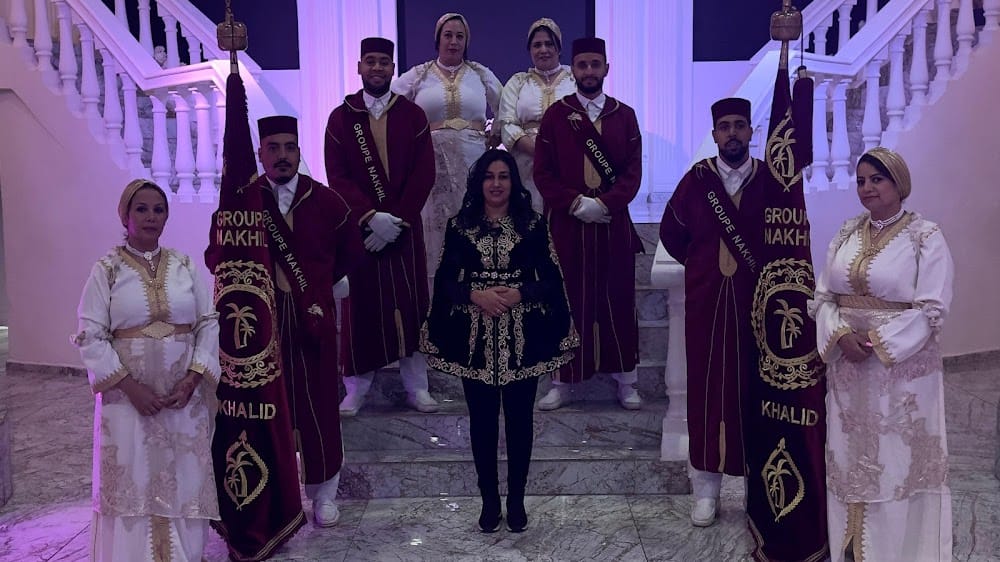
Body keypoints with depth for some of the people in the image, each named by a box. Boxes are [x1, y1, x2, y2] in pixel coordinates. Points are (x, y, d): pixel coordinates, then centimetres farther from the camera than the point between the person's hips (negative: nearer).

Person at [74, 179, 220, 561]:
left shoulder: (185, 266, 5)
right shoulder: (106, 270, -2)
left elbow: (209, 324, 3)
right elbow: (90, 336, -5)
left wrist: (193, 378, -9)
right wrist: (130, 385, -13)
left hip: (184, 396, 2)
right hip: (129, 396, -2)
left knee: (184, 484, 8)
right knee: (132, 484, 5)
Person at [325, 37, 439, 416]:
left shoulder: (413, 115, 4)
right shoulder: (340, 118, 3)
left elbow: (424, 175, -2)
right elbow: (337, 177, -4)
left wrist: (396, 220, -11)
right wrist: (370, 217, -17)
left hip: (405, 227, 1)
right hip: (358, 227, 0)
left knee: (410, 303, 4)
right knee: (360, 304, 2)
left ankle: (415, 385, 13)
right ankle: (356, 388, 13)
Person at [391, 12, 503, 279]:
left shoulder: (481, 74, 10)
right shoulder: (417, 75, 6)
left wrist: (497, 135, 7)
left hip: (472, 161, 1)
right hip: (431, 161, -1)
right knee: (434, 222, -1)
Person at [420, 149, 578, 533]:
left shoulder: (533, 224, 2)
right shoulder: (460, 225, 3)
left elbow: (551, 279, 0)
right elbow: (445, 280, 2)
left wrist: (519, 294, -15)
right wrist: (476, 294, -15)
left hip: (522, 337, 0)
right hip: (476, 338, 1)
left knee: (519, 418, 8)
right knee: (482, 418, 8)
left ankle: (516, 499, 23)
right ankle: (489, 498, 23)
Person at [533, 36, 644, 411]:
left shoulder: (624, 115, 7)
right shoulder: (556, 114, 4)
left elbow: (633, 171, 1)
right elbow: (542, 173, -1)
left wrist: (604, 203, -14)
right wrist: (575, 203, -14)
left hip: (614, 223, 1)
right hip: (566, 224, -1)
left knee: (618, 300, 5)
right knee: (566, 301, 3)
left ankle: (625, 381, 16)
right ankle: (562, 382, 13)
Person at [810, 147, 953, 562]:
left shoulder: (926, 237, -6)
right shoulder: (847, 233, 8)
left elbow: (932, 309, -11)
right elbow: (823, 295, 6)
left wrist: (878, 341, -17)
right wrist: (841, 334, -11)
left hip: (902, 367, -4)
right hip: (847, 365, 5)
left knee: (897, 460, 3)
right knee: (849, 458, 11)